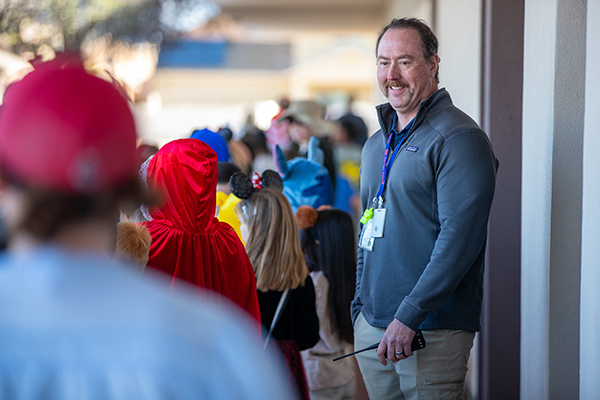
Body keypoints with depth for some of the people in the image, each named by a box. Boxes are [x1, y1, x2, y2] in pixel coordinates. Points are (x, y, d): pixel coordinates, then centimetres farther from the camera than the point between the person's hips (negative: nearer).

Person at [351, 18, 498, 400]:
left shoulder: (458, 138, -11)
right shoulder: (377, 144, 16)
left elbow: (459, 237, -19)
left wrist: (409, 316, -22)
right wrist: (361, 307, 17)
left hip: (432, 330, -7)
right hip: (372, 325, 7)